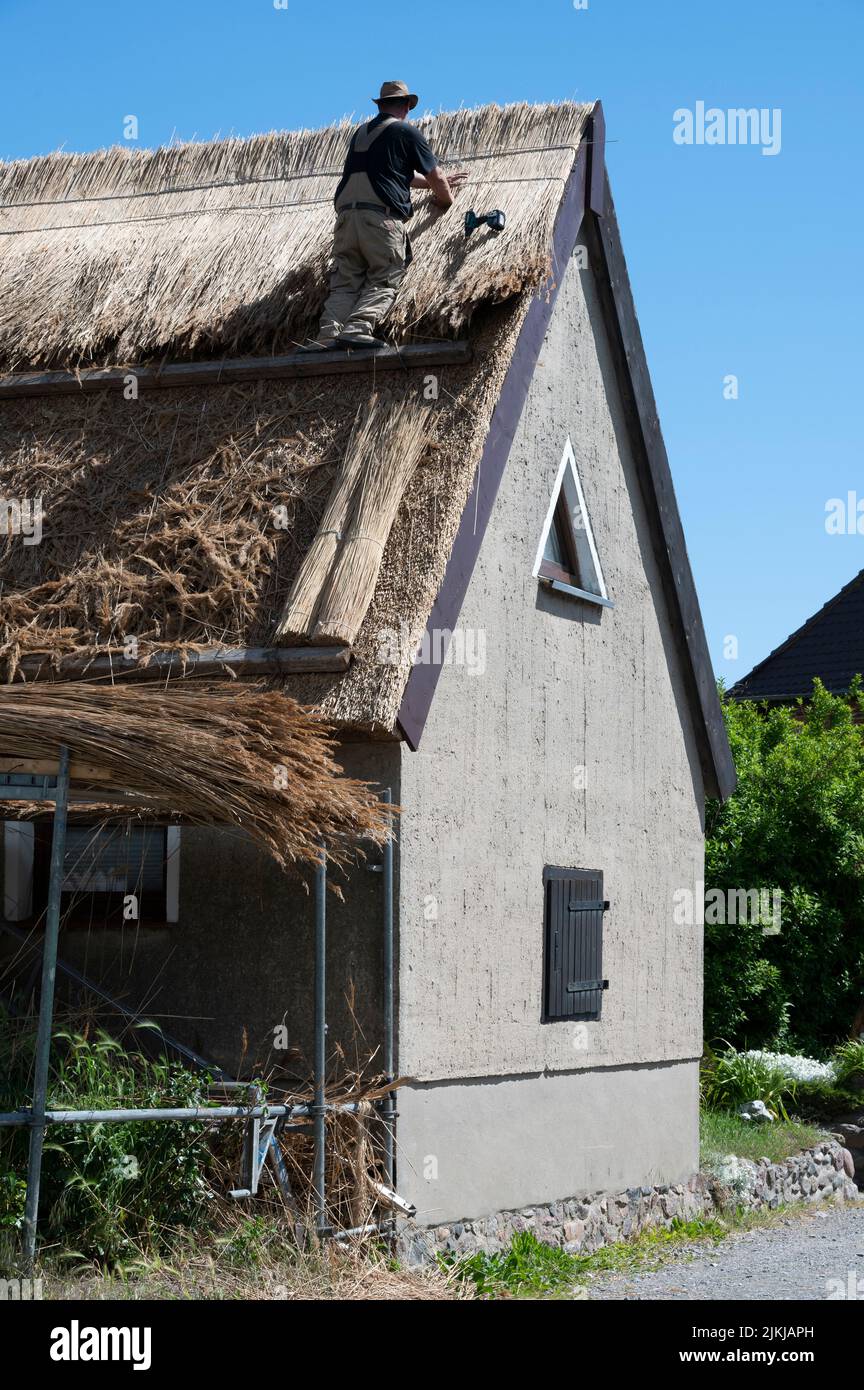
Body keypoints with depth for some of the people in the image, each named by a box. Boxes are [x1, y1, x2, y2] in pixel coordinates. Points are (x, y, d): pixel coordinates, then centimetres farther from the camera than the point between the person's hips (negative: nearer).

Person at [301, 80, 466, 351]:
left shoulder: (361, 133, 26)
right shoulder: (406, 132, 6)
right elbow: (436, 179, 11)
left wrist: (439, 183, 47)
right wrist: (446, 198, 34)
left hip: (346, 214, 5)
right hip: (382, 217, -5)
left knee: (344, 285, 3)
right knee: (383, 283, -3)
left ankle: (327, 333, -17)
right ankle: (358, 327, -25)